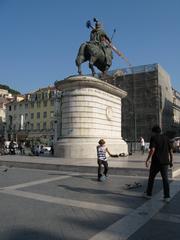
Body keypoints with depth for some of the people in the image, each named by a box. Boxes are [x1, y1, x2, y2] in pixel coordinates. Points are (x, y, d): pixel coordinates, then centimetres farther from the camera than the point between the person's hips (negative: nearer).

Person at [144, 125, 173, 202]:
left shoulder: (153, 138, -6)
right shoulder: (166, 138, 9)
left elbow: (152, 150, -18)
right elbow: (170, 150, 8)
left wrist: (147, 160, -16)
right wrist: (171, 161, 16)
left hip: (156, 162, -4)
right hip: (165, 162, 4)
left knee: (151, 178, 11)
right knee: (165, 179, 6)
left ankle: (148, 194, 22)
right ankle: (167, 196, 0)